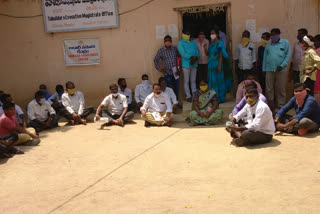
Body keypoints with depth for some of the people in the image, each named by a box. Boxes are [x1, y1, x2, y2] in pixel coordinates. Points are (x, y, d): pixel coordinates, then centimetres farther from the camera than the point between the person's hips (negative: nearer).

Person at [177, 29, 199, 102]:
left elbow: (197, 52, 8)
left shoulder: (193, 42, 16)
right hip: (186, 64, -5)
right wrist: (192, 57, -18)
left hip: (194, 64, 5)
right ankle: (188, 96, 3)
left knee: (193, 81, 10)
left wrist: (195, 59, -12)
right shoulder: (180, 43, 0)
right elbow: (183, 53, -13)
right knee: (186, 81, -1)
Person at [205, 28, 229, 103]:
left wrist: (219, 65, -20)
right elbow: (208, 54, 14)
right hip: (211, 65, 8)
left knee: (218, 80, -3)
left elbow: (221, 55, -13)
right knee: (212, 81, 9)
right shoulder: (211, 43, 14)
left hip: (217, 65, -8)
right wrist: (205, 48, -5)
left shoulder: (219, 43, -9)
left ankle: (220, 98, 3)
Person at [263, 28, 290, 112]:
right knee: (269, 88, 2)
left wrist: (282, 65, -12)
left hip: (281, 70, -2)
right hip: (269, 69, 3)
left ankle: (280, 105, 14)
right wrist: (264, 69, 9)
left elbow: (288, 55, -2)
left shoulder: (285, 43, 3)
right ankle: (270, 105, 11)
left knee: (280, 88, 3)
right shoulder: (268, 45, 12)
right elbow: (265, 57, 14)